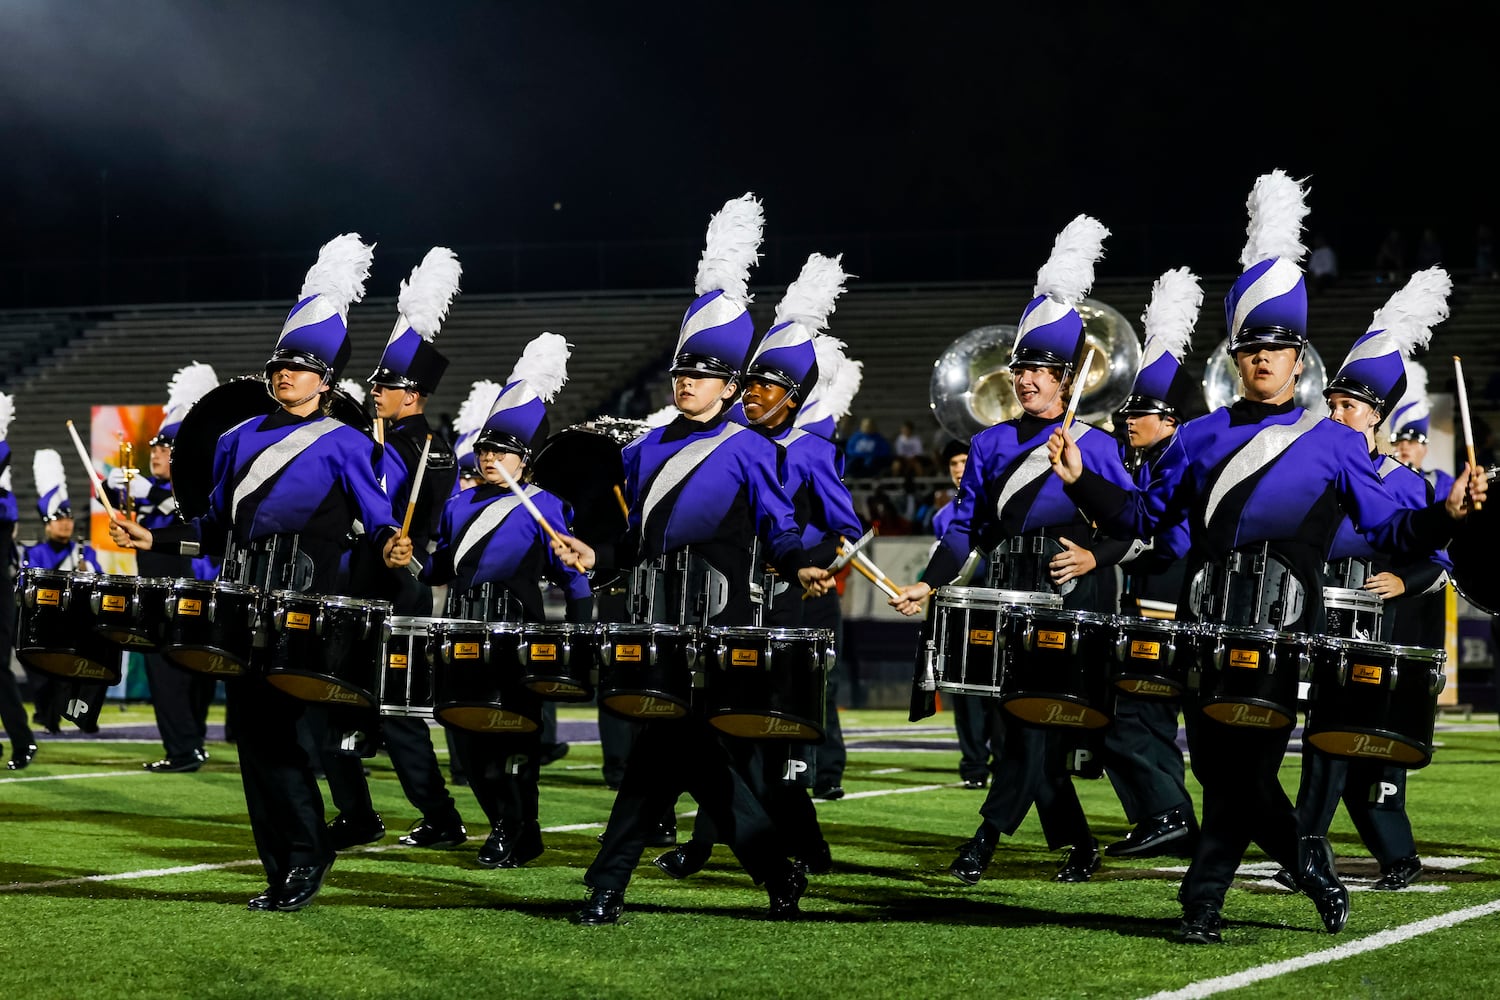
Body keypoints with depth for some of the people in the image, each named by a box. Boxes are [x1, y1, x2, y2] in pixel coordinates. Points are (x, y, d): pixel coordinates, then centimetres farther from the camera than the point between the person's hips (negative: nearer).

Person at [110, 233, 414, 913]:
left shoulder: (343, 444, 2)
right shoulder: (241, 440, 18)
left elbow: (378, 517, -6)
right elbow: (216, 527, 23)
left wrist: (390, 546, -28)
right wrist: (154, 539, 13)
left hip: (304, 603, -6)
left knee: (270, 724, -13)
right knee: (252, 729, 4)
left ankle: (304, 857, -2)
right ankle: (285, 867, 9)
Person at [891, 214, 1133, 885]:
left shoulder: (1095, 446, -1)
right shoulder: (990, 445, 11)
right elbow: (964, 528, 11)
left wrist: (1091, 558, -21)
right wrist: (928, 585, -1)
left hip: (1068, 603, -4)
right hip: (1004, 598, 4)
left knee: (1035, 717, -12)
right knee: (1026, 720, 3)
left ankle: (990, 834, -11)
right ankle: (1077, 847, 13)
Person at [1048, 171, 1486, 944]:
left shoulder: (1332, 444, 5)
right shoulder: (1202, 438, 13)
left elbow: (1390, 528, 3)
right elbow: (1146, 515, 17)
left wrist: (1445, 514, -15)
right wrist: (1083, 481, 4)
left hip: (1285, 631, -3)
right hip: (1207, 622, 3)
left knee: (1242, 766, -7)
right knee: (1218, 763, 3)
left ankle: (1204, 900, 4)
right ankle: (1314, 870, 19)